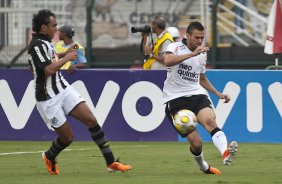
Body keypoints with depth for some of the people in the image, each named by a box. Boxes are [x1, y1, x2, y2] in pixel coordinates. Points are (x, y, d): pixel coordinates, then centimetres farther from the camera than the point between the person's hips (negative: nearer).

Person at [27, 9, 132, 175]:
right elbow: (49, 69, -29)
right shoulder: (37, 45, -18)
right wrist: (66, 58, -15)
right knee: (67, 137, -2)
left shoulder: (46, 42, 10)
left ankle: (111, 162, -7)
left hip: (64, 89, 8)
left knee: (91, 119, -7)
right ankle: (50, 157, 32)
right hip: (48, 98, -8)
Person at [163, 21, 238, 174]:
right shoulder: (175, 47, -3)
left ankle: (226, 153, -53)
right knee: (196, 142, -10)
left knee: (210, 120, -30)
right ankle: (203, 166, 21)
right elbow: (167, 61, -27)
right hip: (176, 99, -4)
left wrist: (218, 94, 27)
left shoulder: (202, 54, 17)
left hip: (197, 94, 4)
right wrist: (192, 54, -32)